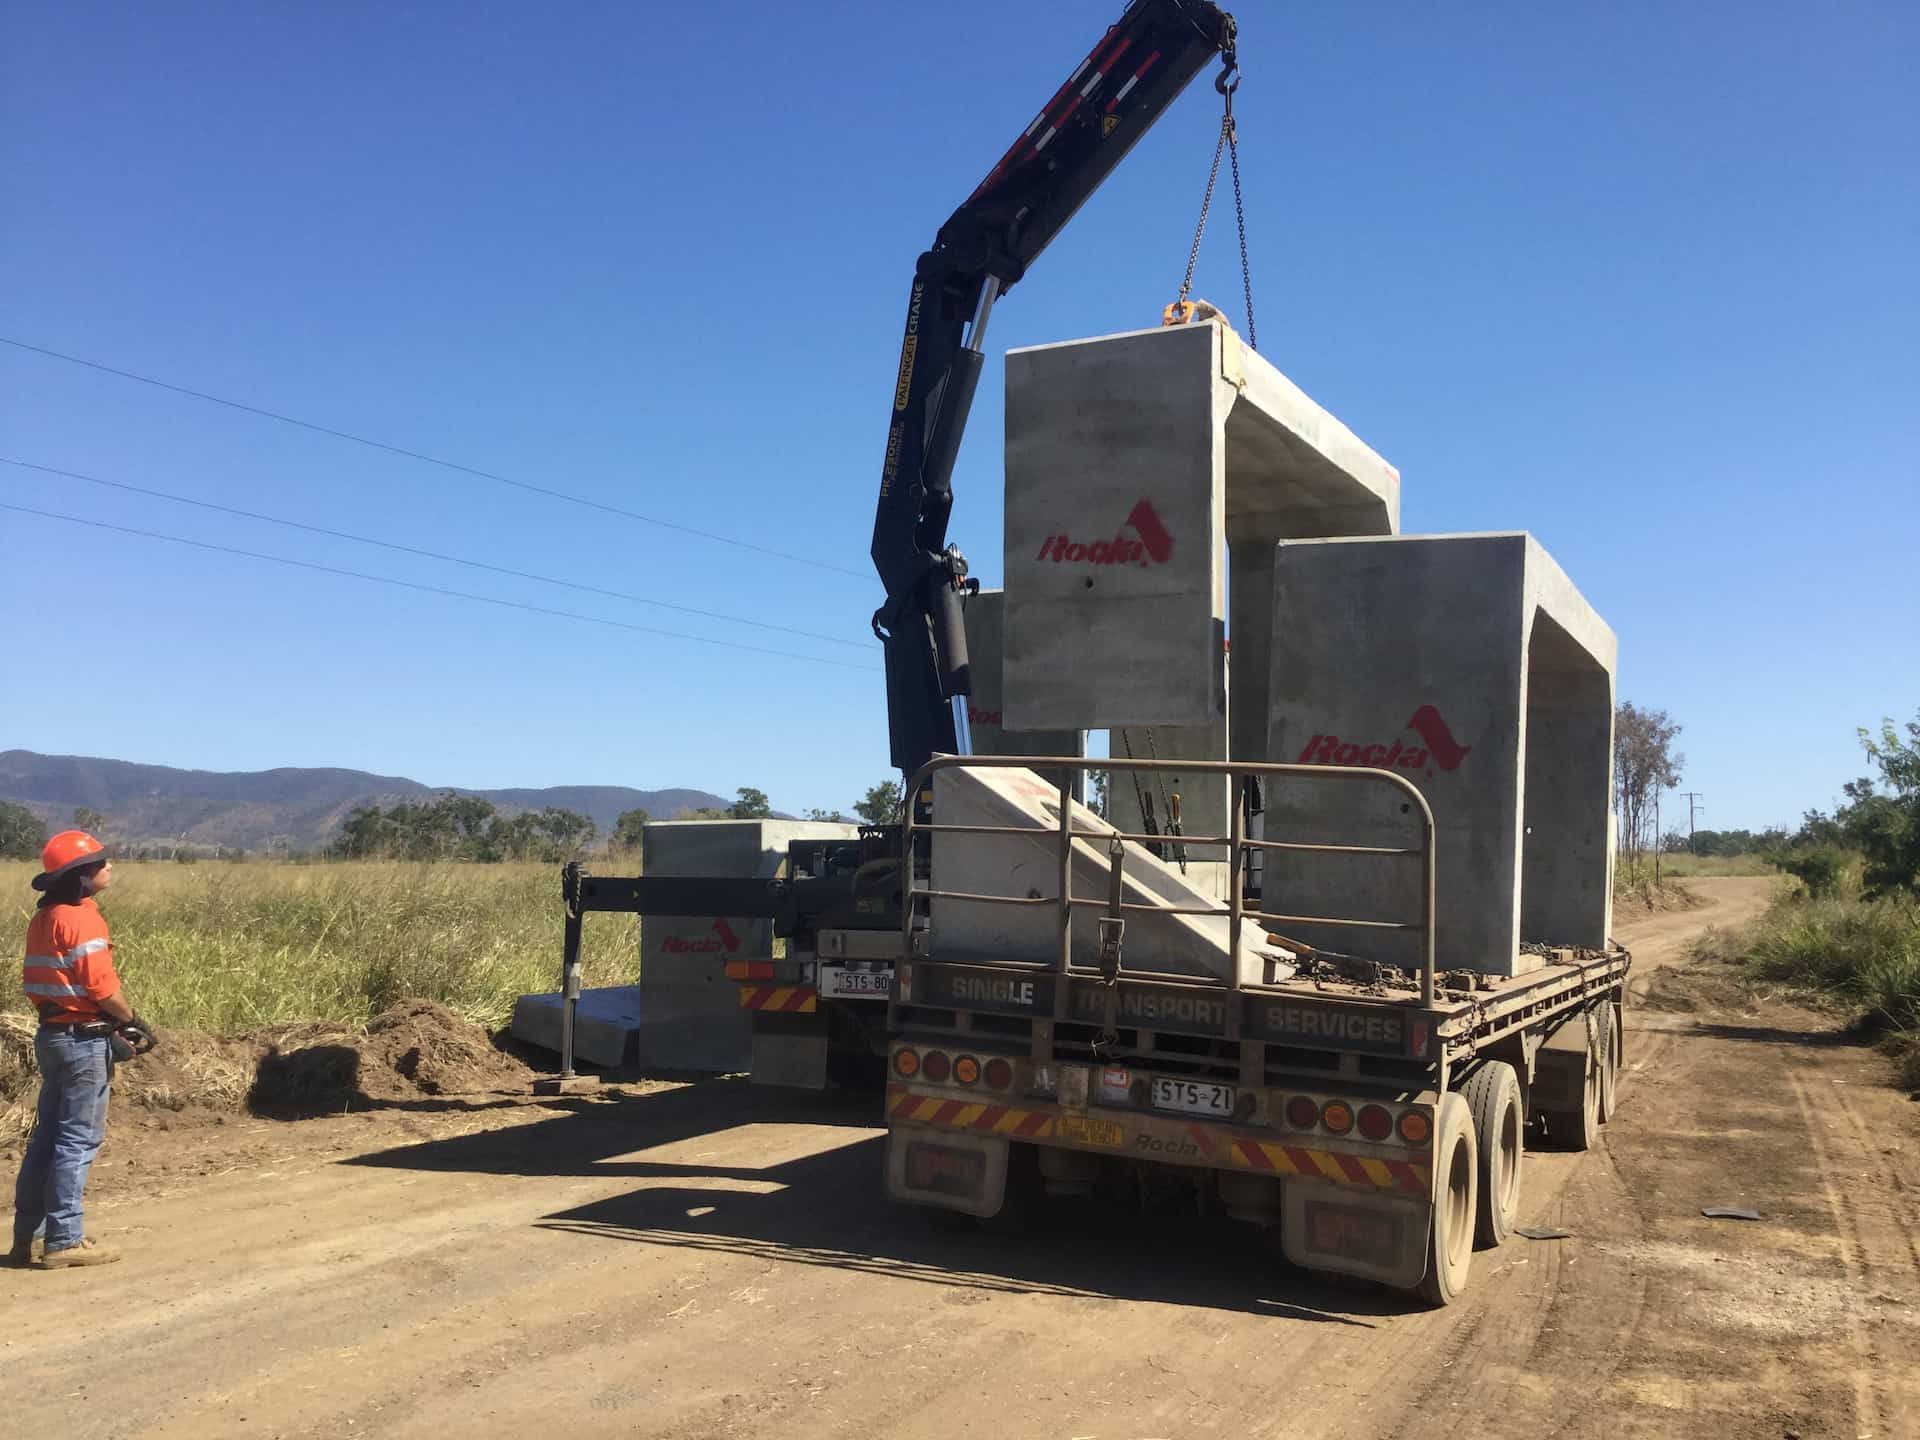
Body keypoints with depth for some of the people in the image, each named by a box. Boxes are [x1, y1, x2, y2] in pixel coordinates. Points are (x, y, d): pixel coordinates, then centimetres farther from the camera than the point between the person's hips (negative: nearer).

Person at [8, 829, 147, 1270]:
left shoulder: (42, 918, 10)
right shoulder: (83, 920, -17)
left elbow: (35, 981, 14)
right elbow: (103, 987, -20)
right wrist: (133, 1020, -3)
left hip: (51, 1033, 9)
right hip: (84, 1039, -9)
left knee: (47, 1135, 15)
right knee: (78, 1139, -1)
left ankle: (25, 1238, 22)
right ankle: (63, 1241, 4)